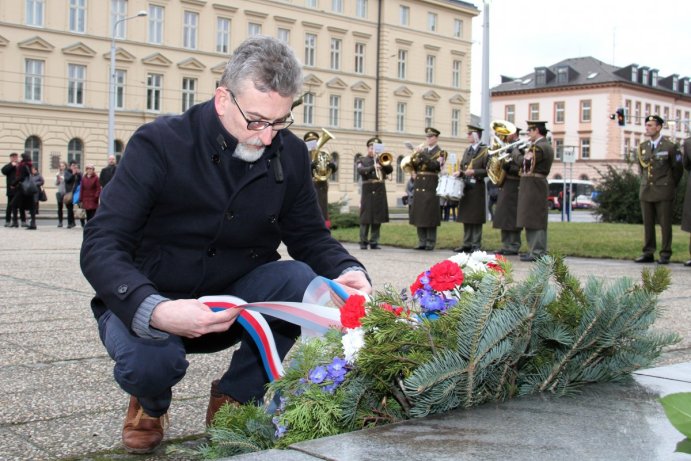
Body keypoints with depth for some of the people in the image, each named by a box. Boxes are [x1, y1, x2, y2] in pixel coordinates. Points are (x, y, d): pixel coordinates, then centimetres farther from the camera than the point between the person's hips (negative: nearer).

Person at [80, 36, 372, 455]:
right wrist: (153, 310, -43)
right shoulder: (160, 142, -19)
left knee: (299, 279, -25)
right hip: (147, 305, -3)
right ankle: (150, 404, 7)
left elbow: (310, 237, 3)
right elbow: (101, 246, -24)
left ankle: (235, 397, 0)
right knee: (149, 358, -35)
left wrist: (348, 272, -22)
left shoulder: (291, 153, -5)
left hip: (235, 298, 3)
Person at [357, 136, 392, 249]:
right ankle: (363, 242, 2)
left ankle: (374, 242, 9)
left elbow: (390, 170, 3)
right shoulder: (362, 160, 9)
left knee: (377, 218, 2)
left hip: (380, 191, 3)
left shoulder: (382, 160, 18)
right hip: (368, 191, -3)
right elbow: (360, 170, -11)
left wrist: (382, 162, -11)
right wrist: (373, 167, -25)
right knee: (365, 217, -4)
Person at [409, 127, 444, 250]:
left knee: (430, 214, -5)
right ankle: (422, 242, 11)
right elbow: (414, 167, 14)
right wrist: (413, 157, -6)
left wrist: (422, 154, -17)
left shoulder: (440, 152, 1)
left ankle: (431, 243, -1)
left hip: (431, 186, -5)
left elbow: (434, 165, -16)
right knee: (419, 214, 5)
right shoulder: (422, 150, 17)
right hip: (419, 185, 5)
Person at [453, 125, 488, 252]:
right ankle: (467, 244, 15)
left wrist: (474, 172, -18)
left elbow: (487, 170, -9)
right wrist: (459, 172, 0)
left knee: (476, 218, -4)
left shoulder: (485, 150, -4)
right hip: (465, 187, 7)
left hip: (477, 188, -6)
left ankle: (476, 245, 1)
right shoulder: (467, 150, 16)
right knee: (466, 217, 9)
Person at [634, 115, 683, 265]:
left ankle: (665, 254, 4)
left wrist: (670, 186, 8)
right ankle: (648, 253, 11)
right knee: (647, 224, 6)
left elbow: (678, 169, 3)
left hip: (664, 192, -4)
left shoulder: (670, 146, -4)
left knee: (665, 224, -1)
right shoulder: (642, 146, 10)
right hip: (646, 191, 5)